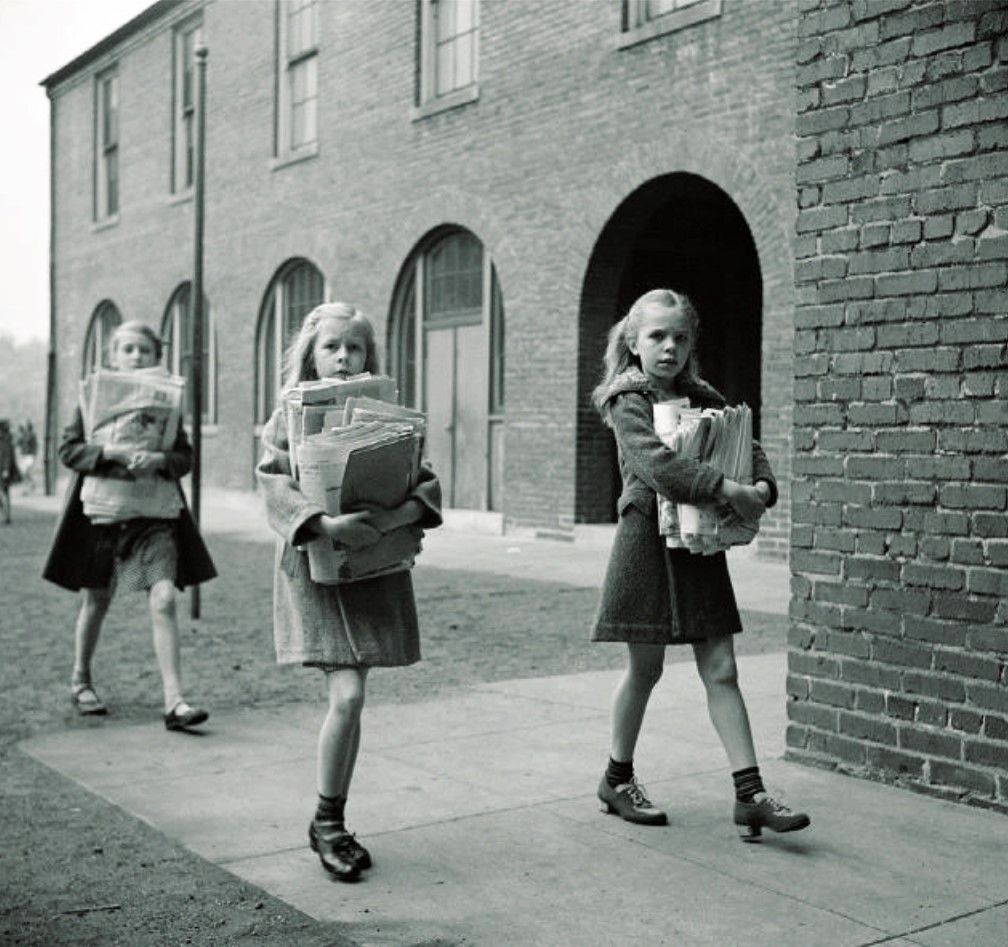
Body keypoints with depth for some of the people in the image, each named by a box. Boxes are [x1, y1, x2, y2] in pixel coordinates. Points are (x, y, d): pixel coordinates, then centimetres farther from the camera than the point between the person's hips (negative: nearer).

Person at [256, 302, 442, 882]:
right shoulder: (291, 418, 1)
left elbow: (428, 486, 1)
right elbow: (274, 485, -12)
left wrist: (395, 516, -20)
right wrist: (328, 524, -28)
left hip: (377, 566, 3)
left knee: (351, 698, 7)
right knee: (348, 697, -12)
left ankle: (333, 823, 23)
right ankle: (327, 823, 6)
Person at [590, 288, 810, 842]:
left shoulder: (703, 399, 12)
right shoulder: (628, 401, -7)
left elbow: (746, 446, 12)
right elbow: (656, 463, -23)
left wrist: (762, 487, -11)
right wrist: (728, 491, -28)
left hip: (701, 543, 5)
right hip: (649, 540, -5)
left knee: (721, 670, 3)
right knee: (645, 667, 5)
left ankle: (750, 794, 5)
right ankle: (617, 780, 24)